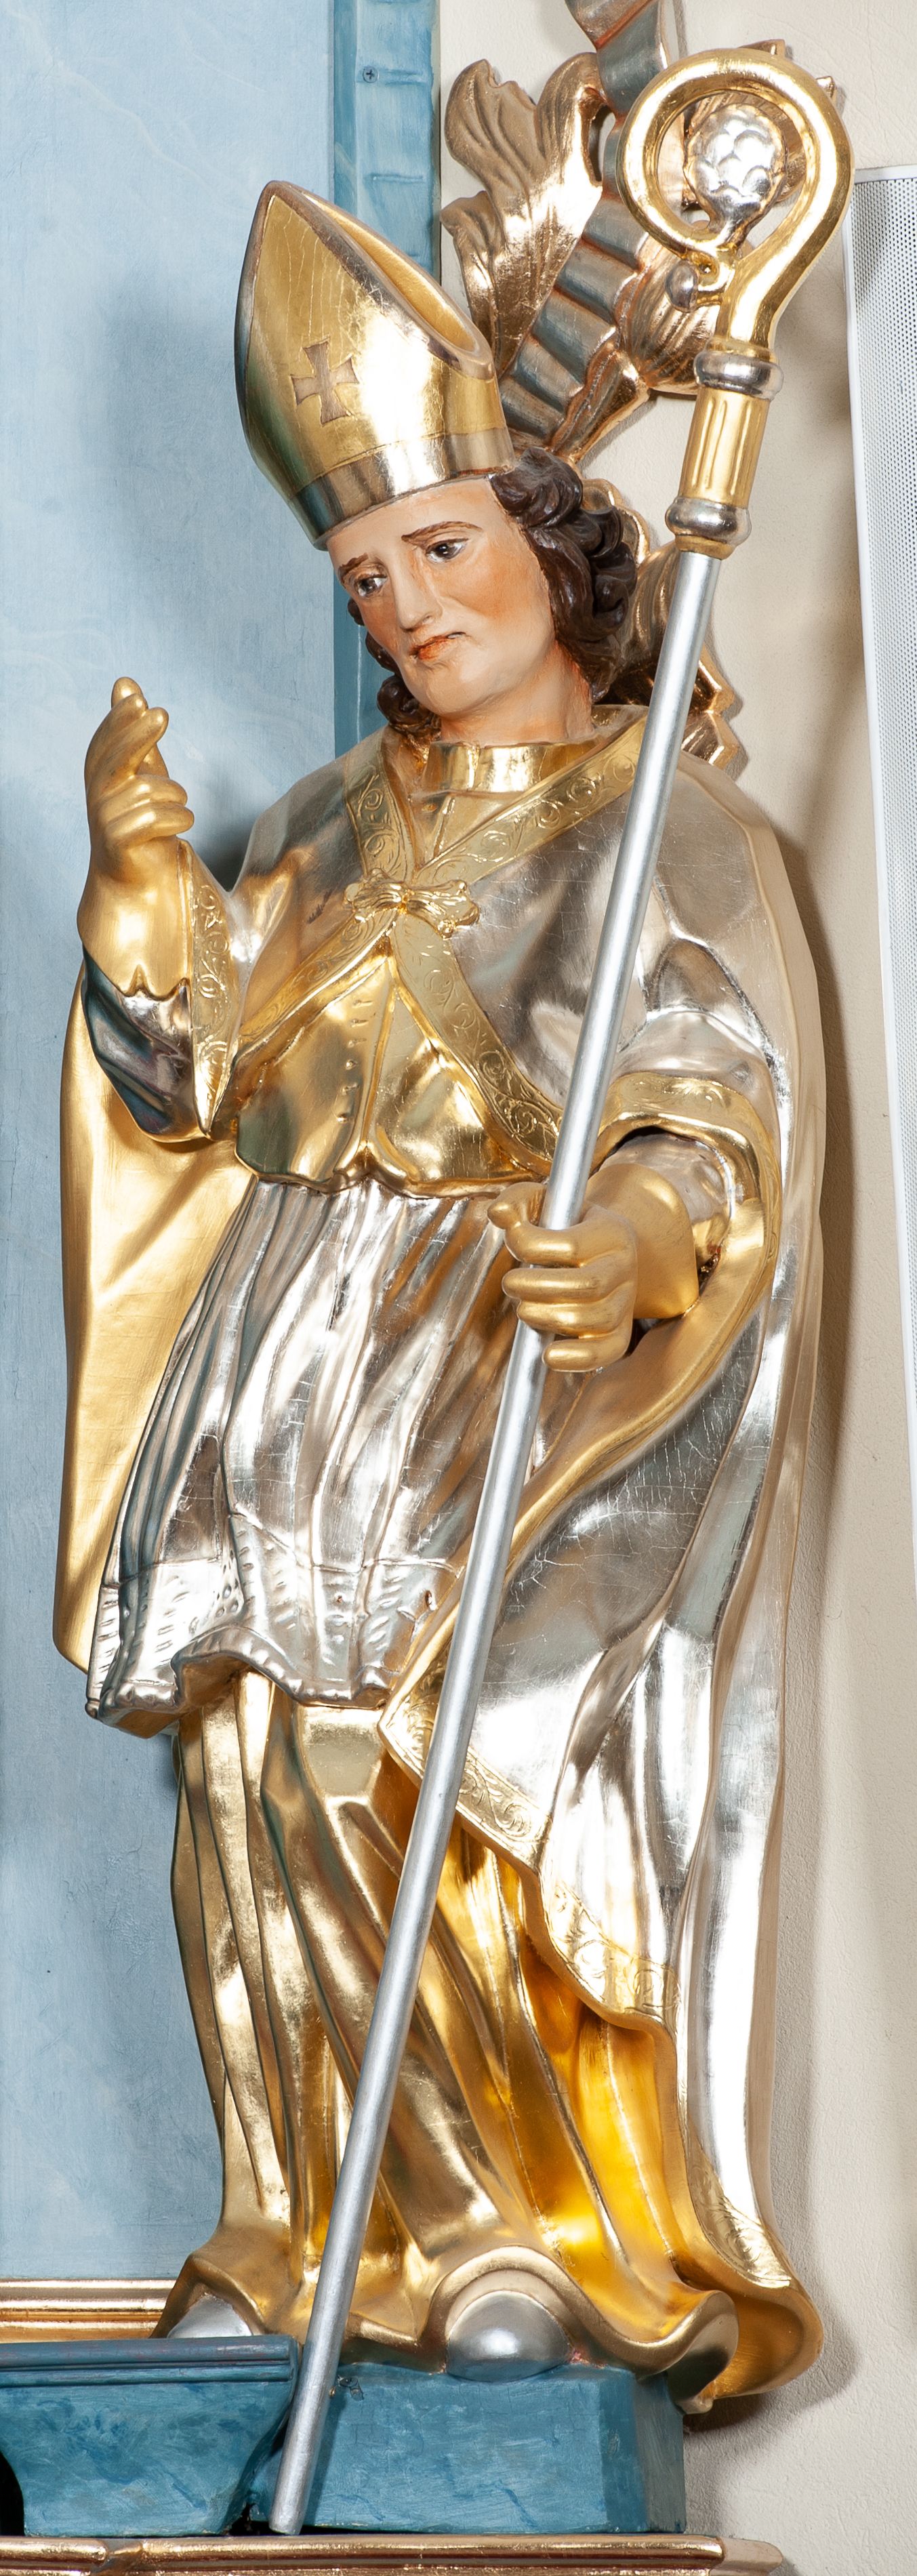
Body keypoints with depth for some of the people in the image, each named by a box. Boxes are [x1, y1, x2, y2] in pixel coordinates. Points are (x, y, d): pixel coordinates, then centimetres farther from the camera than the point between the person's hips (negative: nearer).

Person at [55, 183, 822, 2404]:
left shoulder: (672, 840, -2)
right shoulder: (338, 828, 18)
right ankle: (308, 2239, 7)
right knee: (257, 1784, -1)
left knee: (447, 1786, -14)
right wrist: (141, 871, 0)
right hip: (293, 1387, 6)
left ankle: (542, 2241, -2)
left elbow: (719, 1137, -15)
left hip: (507, 1385, -6)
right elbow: (200, 1075, 14)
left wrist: (632, 1239, -36)